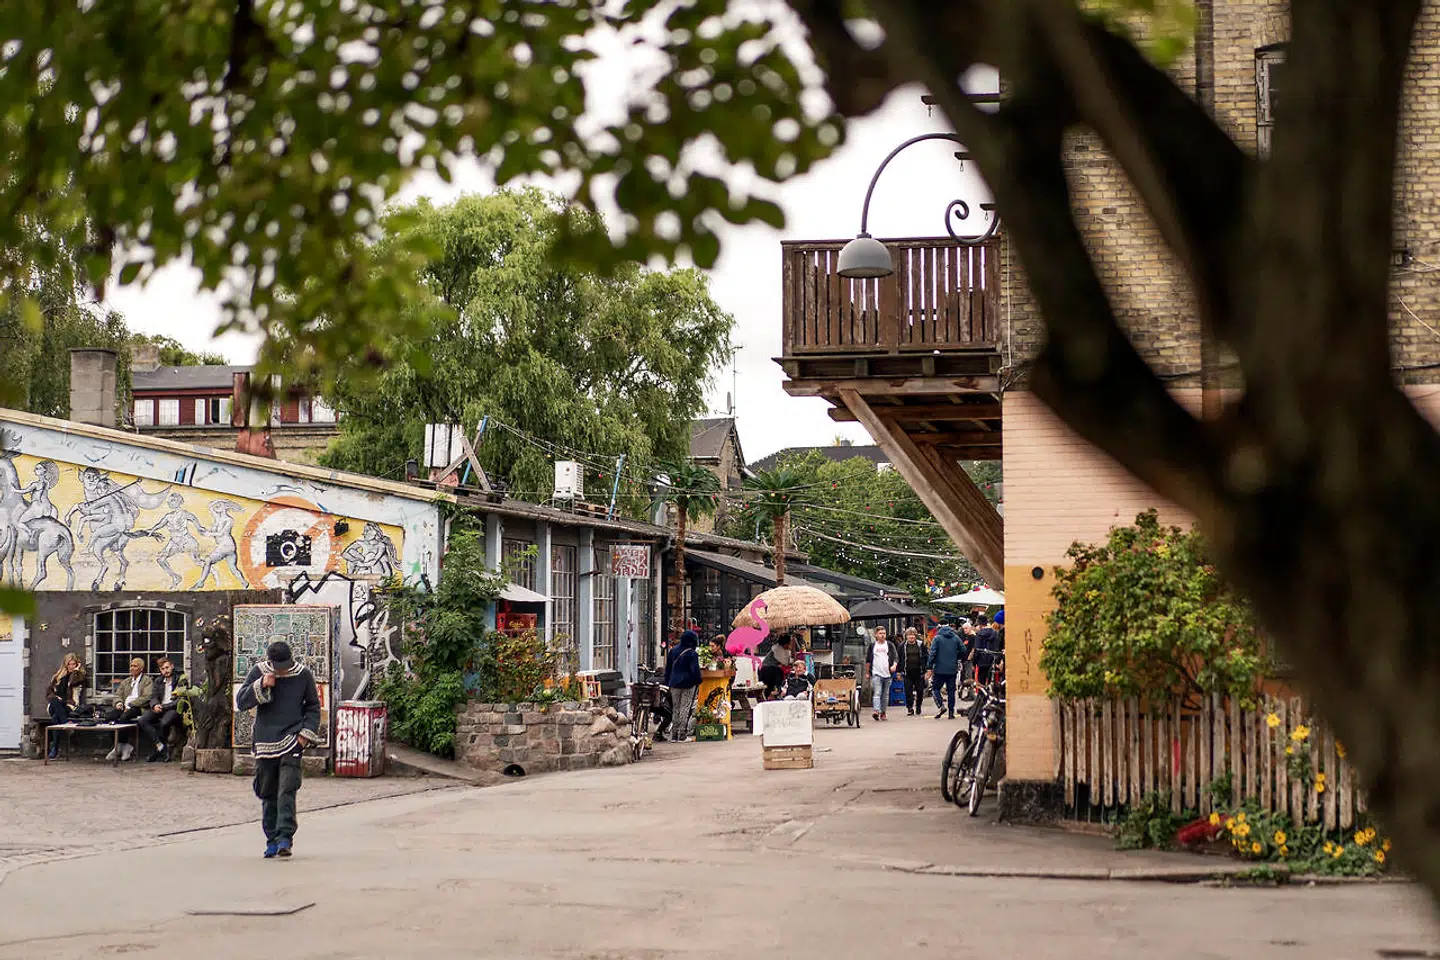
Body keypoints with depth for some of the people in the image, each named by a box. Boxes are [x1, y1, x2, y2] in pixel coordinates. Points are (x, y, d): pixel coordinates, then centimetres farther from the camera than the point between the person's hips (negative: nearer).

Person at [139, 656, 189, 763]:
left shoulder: (181, 680, 0)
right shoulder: (159, 682, 20)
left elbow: (181, 700, -8)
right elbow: (155, 697, 16)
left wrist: (164, 707, -15)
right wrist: (155, 706, -9)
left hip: (174, 709, -6)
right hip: (160, 708, 6)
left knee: (164, 723, -36)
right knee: (143, 721, -22)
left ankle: (157, 750, -16)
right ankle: (160, 746, -27)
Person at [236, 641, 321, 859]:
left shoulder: (303, 675, 1)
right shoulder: (258, 672, 2)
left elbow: (313, 707, 13)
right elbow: (240, 702, -2)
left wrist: (306, 733, 1)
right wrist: (261, 686, -15)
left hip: (292, 742, -2)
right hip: (265, 742, 2)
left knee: (287, 790, -15)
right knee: (268, 794, 7)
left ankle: (285, 837, -19)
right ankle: (272, 840, 16)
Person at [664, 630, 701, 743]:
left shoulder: (673, 651, 8)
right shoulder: (692, 654, -12)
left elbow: (667, 669, 13)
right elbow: (695, 670, -14)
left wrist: (667, 683, 18)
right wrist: (698, 683, -3)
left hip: (674, 684, 6)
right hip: (688, 684, -6)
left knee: (675, 708, 12)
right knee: (686, 708, -2)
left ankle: (674, 735, 12)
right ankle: (683, 736, -3)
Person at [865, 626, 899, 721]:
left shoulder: (890, 645, 8)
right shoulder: (872, 645, 8)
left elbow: (896, 657, 2)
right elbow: (868, 660, 14)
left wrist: (894, 665, -17)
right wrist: (867, 672, 13)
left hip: (888, 674, 2)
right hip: (876, 674, -2)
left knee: (885, 695, 8)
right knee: (877, 693, -15)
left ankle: (883, 713, 16)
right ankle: (876, 711, -27)